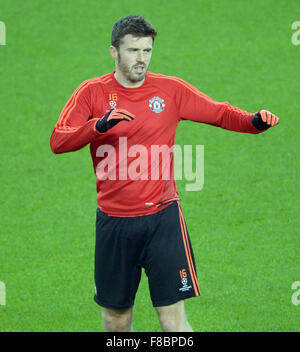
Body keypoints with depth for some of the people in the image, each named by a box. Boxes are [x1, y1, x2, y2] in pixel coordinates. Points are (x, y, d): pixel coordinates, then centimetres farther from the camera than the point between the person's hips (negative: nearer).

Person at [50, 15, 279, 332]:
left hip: (162, 217, -1)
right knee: (115, 318, 8)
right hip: (113, 220, 1)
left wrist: (255, 121, -13)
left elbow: (221, 114, 8)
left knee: (173, 317, -8)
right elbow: (58, 142, -10)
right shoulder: (92, 92, 0)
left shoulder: (171, 89, 3)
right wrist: (100, 125, -27)